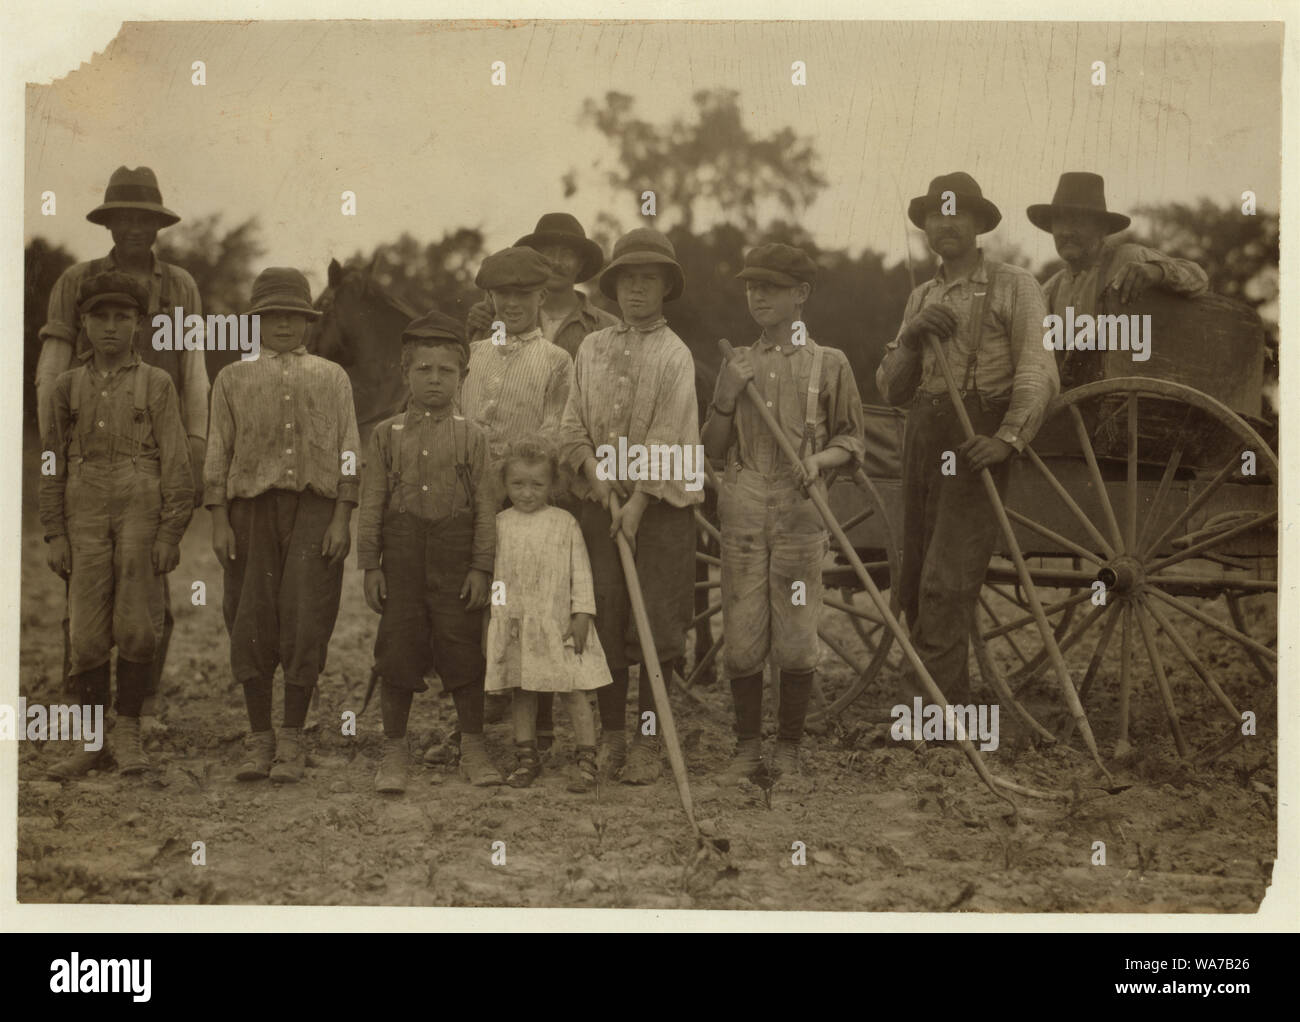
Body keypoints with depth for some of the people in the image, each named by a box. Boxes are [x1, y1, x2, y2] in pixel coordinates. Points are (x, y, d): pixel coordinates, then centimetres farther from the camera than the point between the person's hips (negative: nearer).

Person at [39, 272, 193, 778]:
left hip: (142, 512, -2)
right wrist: (55, 535, 6)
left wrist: (170, 534, -5)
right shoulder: (67, 387, 12)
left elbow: (176, 464, 2)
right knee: (86, 632, -1)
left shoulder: (156, 384, 5)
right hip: (86, 514, 2)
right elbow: (54, 464, 13)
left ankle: (129, 733, 10)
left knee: (138, 630, -5)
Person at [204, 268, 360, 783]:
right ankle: (259, 741, 10)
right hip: (252, 509, 1)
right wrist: (219, 522, 0)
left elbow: (347, 452, 7)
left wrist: (341, 520, -3)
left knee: (305, 623, -6)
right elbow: (218, 455, 9)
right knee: (251, 624, 0)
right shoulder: (233, 379, 13)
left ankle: (291, 744, 2)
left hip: (314, 510, -1)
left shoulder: (331, 377, 12)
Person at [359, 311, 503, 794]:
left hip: (455, 552, -1)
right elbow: (372, 503, 5)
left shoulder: (470, 436, 3)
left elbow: (485, 506, 2)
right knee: (397, 648, 3)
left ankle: (473, 748, 16)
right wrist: (370, 565, 0)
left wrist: (481, 567, -5)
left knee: (463, 646, 3)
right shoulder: (387, 434, 5)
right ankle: (394, 750, 14)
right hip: (402, 552, 1)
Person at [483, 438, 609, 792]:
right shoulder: (500, 524, 6)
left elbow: (581, 571, 0)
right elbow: (494, 572, 11)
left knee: (574, 691, -3)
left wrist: (582, 614, -7)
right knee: (522, 692, 9)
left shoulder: (564, 523, -1)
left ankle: (586, 759, 2)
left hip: (558, 623, -2)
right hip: (514, 625, 3)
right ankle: (526, 757, 19)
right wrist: (493, 614, 7)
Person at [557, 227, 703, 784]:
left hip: (660, 503, -3)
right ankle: (610, 736, 14)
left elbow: (664, 437, -9)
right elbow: (572, 429, 7)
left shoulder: (675, 354, -2)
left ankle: (648, 742, 5)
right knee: (605, 621, 4)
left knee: (656, 622, -3)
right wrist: (602, 484, -6)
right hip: (601, 502, 3)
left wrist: (637, 503, -14)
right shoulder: (592, 348, 9)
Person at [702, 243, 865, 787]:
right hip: (743, 512, 2)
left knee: (795, 642, -2)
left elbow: (851, 441, 8)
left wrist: (819, 460, -12)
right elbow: (712, 449, 14)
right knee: (742, 639, 1)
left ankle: (788, 751, 12)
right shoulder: (738, 365, 14)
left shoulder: (828, 364, 6)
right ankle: (747, 747, 14)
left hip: (800, 513, -2)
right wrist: (725, 396, -1)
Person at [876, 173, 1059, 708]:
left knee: (946, 582, -15)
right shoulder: (921, 298, 21)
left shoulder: (1013, 285, 3)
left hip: (978, 439, -7)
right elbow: (890, 388, 15)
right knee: (915, 581, 6)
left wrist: (1008, 437, -23)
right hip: (922, 438, 7)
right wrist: (910, 337, -5)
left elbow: (1038, 372, -8)